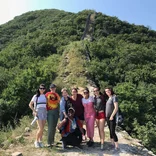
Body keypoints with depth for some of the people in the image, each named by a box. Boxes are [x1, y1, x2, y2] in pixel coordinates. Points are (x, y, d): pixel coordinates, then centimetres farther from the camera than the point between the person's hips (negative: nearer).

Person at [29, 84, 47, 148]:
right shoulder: (35, 96, -2)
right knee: (40, 128, -11)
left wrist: (47, 110, 4)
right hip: (38, 113, -4)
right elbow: (30, 104, 2)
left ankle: (40, 141, 20)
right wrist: (34, 111, -7)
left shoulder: (45, 96, 9)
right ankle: (36, 141, 8)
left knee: (42, 129, 7)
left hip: (44, 112, 4)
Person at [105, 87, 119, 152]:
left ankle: (117, 146, 5)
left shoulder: (114, 97, -13)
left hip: (112, 117, -8)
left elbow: (116, 108, -19)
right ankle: (112, 144, 26)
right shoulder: (108, 98, 10)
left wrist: (112, 116, -17)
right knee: (110, 131, 14)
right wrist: (106, 115, 6)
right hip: (107, 117, 8)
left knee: (113, 132, -6)